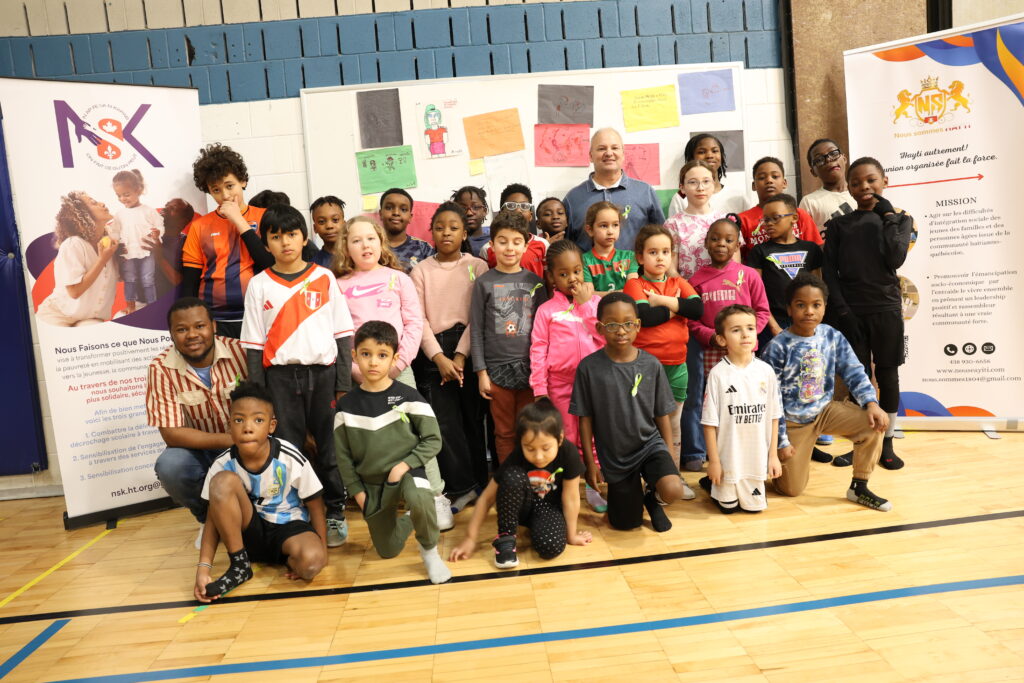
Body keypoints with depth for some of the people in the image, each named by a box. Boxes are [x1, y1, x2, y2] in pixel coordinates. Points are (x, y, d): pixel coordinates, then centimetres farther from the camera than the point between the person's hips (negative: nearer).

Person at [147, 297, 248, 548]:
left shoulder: (239, 351, -16)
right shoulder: (161, 369, -15)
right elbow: (171, 433, -17)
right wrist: (231, 439, -26)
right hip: (200, 450, 1)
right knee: (168, 466, -29)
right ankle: (209, 519, 5)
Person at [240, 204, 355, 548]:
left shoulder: (324, 278, 4)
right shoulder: (259, 284, 5)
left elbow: (342, 334, 4)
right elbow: (254, 344, 5)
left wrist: (344, 384, -1)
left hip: (323, 371, 0)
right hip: (280, 375, 0)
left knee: (329, 446, 4)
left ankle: (334, 513, 19)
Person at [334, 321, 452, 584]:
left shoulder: (408, 397, -12)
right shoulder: (346, 405, -4)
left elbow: (433, 440, -10)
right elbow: (342, 454, 4)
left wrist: (404, 465, -19)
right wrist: (357, 491, -1)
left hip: (406, 472, -3)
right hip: (371, 482, 4)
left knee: (420, 501, -38)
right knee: (388, 551, 13)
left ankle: (430, 550, -8)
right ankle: (405, 522, 47)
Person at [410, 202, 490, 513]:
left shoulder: (478, 267, 3)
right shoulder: (421, 270, 7)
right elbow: (419, 320, 0)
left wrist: (461, 356, -12)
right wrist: (439, 357, -11)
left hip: (469, 349, -1)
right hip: (434, 351, 1)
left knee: (473, 416, 5)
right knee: (445, 421, -1)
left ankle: (478, 481, 20)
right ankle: (462, 486, 10)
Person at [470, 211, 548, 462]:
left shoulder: (535, 282, 6)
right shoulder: (484, 283, 1)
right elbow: (476, 331, 0)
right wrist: (481, 372, -5)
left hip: (530, 368, 1)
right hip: (497, 368, -1)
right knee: (505, 432, 8)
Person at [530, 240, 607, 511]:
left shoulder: (595, 301, 6)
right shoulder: (546, 310, 0)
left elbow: (604, 337, -6)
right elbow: (537, 350, -3)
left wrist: (586, 305, -9)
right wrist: (539, 389, -8)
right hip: (561, 384, -1)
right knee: (567, 438, 9)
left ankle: (592, 486, 25)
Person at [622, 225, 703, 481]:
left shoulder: (679, 284, 11)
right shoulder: (635, 284, -4)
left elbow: (698, 309, -7)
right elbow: (645, 316, -21)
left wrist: (663, 301, -14)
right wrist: (676, 308, -8)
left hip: (677, 364, 5)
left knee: (673, 424, 16)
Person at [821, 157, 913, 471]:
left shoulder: (899, 219, 8)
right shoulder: (839, 225, 8)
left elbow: (895, 259, -9)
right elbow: (829, 271, 1)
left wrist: (887, 216, -5)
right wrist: (841, 310, -8)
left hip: (886, 309, 0)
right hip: (851, 311, 0)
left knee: (887, 376, 4)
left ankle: (887, 443, 14)